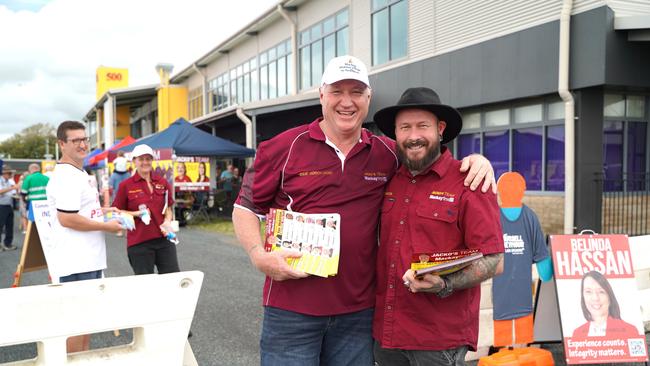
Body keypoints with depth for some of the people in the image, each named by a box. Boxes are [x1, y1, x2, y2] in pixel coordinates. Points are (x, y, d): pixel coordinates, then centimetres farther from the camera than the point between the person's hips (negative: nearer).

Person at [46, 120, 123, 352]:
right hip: (77, 263, -11)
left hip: (89, 259, 11)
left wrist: (102, 211, 11)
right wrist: (106, 226, -17)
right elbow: (67, 218, -24)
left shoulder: (80, 173, 15)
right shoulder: (66, 176, -18)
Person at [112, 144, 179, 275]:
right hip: (139, 243, -3)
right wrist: (137, 213, -14)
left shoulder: (162, 183, 7)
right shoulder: (126, 185, -2)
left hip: (164, 239, 3)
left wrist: (167, 222, -4)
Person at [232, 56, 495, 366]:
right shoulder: (284, 147, -1)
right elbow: (245, 208, 3)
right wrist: (260, 256, -13)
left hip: (358, 311, 3)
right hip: (292, 308, -2)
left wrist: (475, 159, -2)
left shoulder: (387, 154, 5)